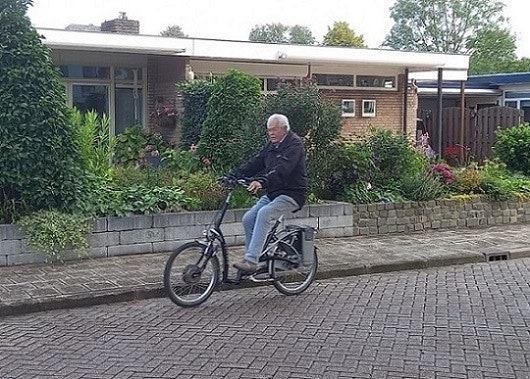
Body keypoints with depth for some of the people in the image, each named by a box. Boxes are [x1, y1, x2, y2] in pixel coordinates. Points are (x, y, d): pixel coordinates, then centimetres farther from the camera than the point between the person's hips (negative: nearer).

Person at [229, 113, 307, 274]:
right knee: (248, 218, -7)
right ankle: (251, 257, 4)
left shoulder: (294, 144, -12)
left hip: (292, 194, -9)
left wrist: (262, 181, -42)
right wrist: (233, 175, -6)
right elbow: (254, 163, 7)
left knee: (264, 213, -30)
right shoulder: (271, 145, 15)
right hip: (273, 193, 9)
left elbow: (282, 169, -28)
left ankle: (251, 261, -34)